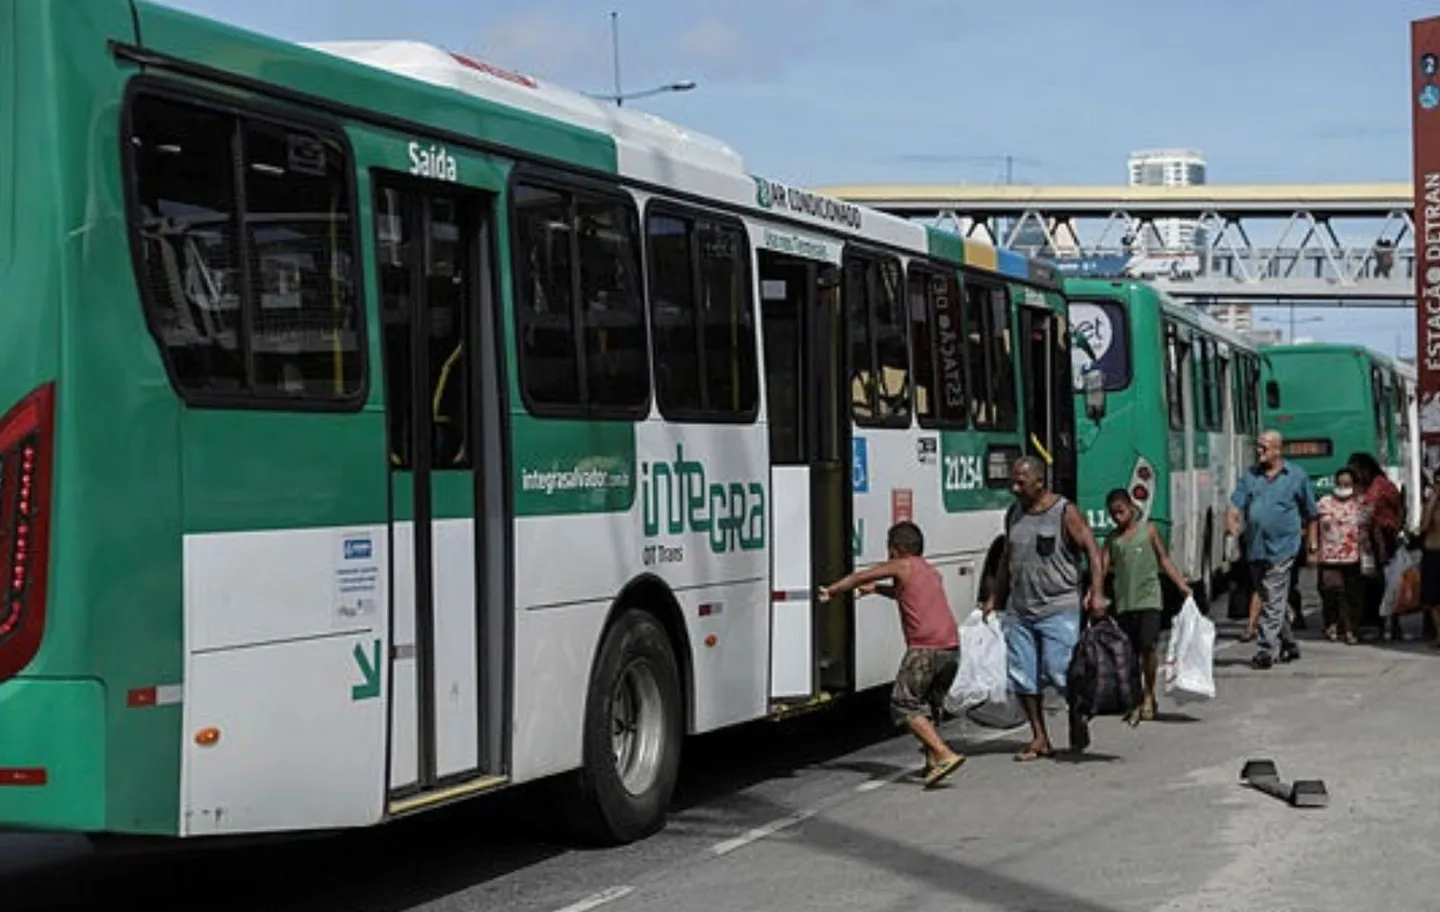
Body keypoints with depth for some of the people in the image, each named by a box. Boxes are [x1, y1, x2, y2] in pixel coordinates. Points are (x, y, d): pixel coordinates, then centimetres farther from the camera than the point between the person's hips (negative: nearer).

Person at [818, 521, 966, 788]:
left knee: (904, 705, -3)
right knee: (930, 703, 22)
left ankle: (945, 755, -15)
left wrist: (831, 590, 23)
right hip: (951, 648, 8)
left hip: (925, 648, -7)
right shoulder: (932, 573, 26)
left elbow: (859, 577, 12)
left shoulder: (902, 566, 5)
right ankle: (933, 760, 14)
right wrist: (876, 589, 51)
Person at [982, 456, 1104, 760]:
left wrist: (1096, 592, -18)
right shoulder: (1014, 514, 12)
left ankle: (1078, 720, 19)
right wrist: (994, 598, 21)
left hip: (1058, 608, -6)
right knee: (1022, 675, 2)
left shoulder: (1065, 512, -6)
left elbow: (1092, 550, -7)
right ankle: (1039, 738, 11)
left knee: (1059, 671, -9)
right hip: (1019, 608, 6)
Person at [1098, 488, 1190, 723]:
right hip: (1124, 603, 3)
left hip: (1149, 599, -3)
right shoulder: (1112, 538, 11)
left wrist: (1181, 584, 0)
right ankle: (1134, 702, 11)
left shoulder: (1148, 530, 6)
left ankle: (1149, 694, 3)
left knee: (1148, 646, -15)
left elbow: (1164, 560, 9)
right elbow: (1102, 567, 5)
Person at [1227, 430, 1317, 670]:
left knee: (1273, 602, -10)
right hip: (1255, 548, 5)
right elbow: (1235, 505, 3)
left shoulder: (1296, 476, 3)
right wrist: (1232, 524, -17)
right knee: (1270, 600, 14)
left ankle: (1267, 649, -11)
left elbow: (1310, 514, 9)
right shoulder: (1250, 475, 12)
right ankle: (1289, 645, 27)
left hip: (1281, 548, -5)